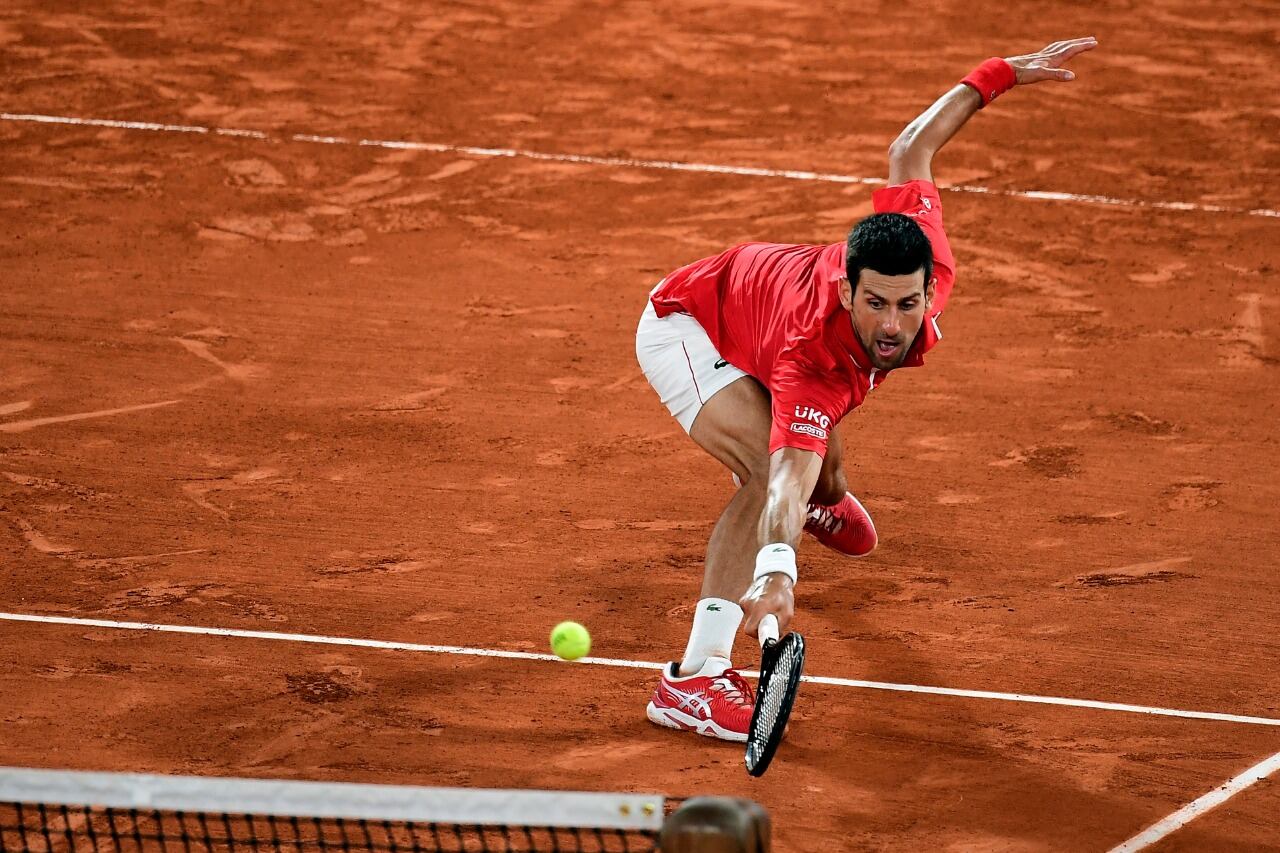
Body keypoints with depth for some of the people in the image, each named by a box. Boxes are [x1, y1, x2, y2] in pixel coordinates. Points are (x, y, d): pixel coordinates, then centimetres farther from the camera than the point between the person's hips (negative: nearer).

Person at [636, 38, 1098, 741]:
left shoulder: (923, 268, -33)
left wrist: (1002, 74, -10)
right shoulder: (816, 364, -48)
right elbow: (786, 480, -60)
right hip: (686, 325, -8)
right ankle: (694, 677, -33)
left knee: (822, 452, 35)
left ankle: (830, 501, 76)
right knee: (768, 465, -34)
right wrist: (776, 572, -79)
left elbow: (909, 153, -17)